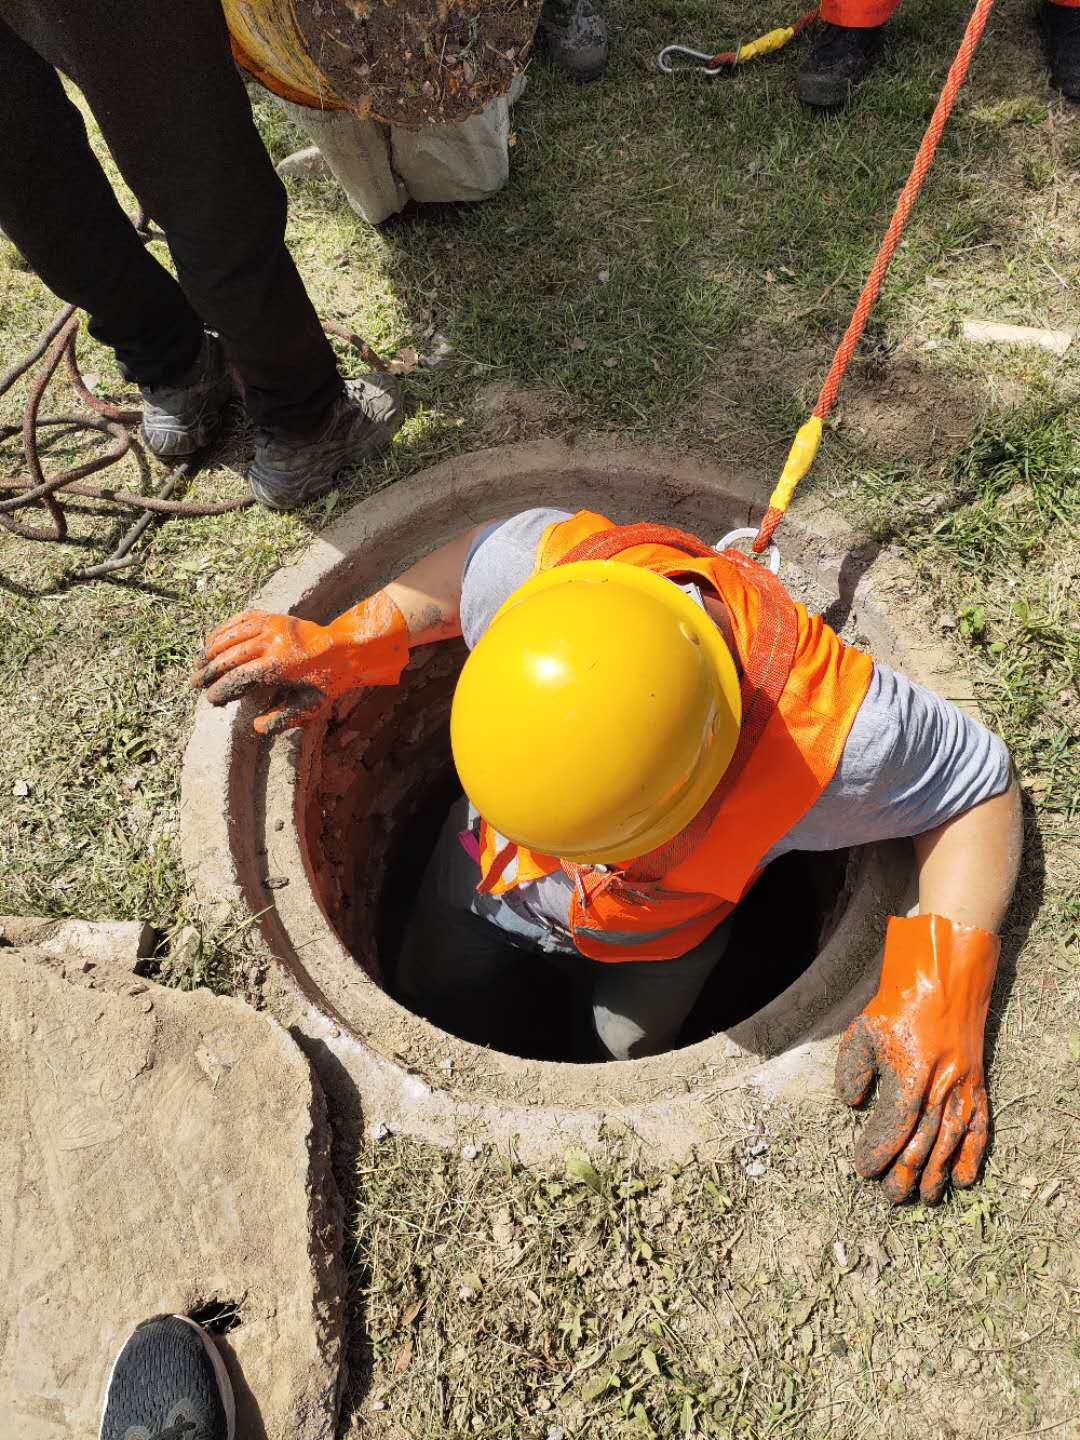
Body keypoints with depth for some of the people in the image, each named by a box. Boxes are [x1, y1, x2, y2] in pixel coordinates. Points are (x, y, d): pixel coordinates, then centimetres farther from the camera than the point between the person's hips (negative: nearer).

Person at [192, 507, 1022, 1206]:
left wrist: (944, 990, -36)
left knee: (634, 1052, 26)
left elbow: (981, 783, -24)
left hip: (656, 932, -2)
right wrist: (348, 644, -25)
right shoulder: (537, 564, -39)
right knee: (427, 1008, 25)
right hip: (490, 871, 3)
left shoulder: (830, 737, -45)